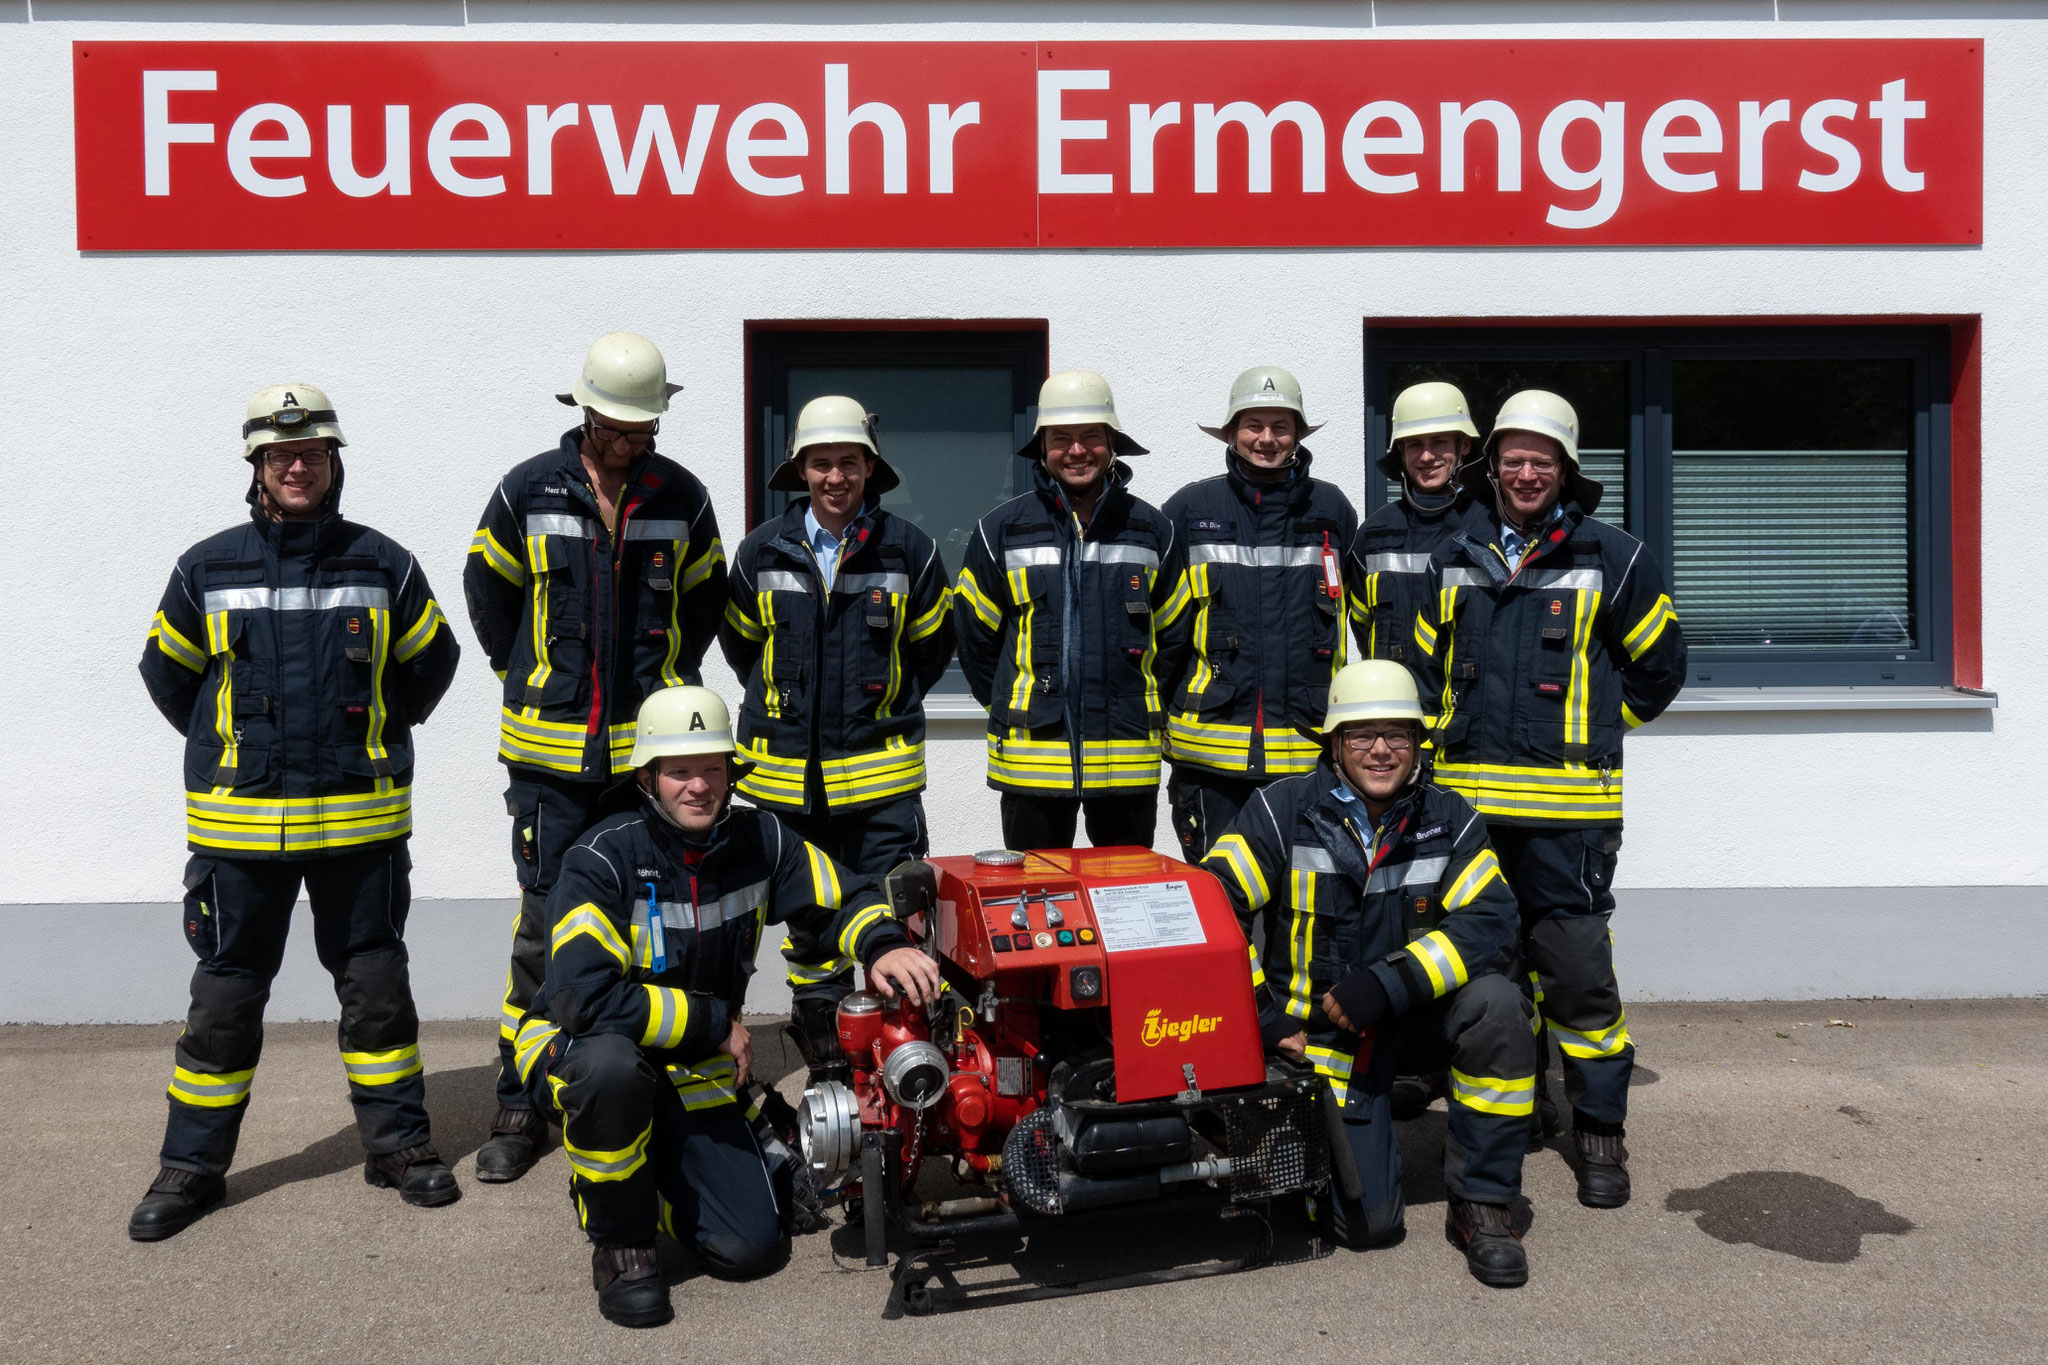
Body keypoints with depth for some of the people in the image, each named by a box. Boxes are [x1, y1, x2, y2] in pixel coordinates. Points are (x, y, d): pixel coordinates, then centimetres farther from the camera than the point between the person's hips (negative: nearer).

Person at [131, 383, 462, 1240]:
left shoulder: (381, 565, 2)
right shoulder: (208, 568, 1)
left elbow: (432, 659, 14)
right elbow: (166, 671, 14)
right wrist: (229, 748, 12)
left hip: (359, 817, 0)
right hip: (239, 821, 0)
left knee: (377, 985, 9)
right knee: (223, 997, 7)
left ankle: (396, 1142, 23)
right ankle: (192, 1164, 20)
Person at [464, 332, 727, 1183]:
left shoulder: (681, 497, 4)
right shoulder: (529, 491, -1)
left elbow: (704, 601, 18)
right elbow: (487, 594, 12)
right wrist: (537, 686, 12)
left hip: (651, 750, 2)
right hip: (551, 753, -1)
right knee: (545, 926, 0)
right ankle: (521, 1106, 11)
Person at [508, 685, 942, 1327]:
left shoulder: (757, 839, -9)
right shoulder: (601, 860, -24)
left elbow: (842, 899, 0)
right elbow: (587, 998, -33)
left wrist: (886, 945, -24)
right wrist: (716, 1023, -25)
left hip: (696, 1074, 4)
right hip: (575, 1050, -4)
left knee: (751, 1246, -5)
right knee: (613, 1067, -42)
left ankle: (651, 1166, 26)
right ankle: (619, 1241, -14)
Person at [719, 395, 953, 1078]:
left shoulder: (908, 550, -1)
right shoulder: (762, 550, 2)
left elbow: (931, 646, 12)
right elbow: (739, 643, 16)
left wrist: (886, 710, 10)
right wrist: (791, 709, 13)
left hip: (881, 767, -2)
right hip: (789, 767, 2)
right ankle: (820, 1031, 26)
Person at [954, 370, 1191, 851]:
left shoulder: (1153, 531, 7)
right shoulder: (1001, 531, 2)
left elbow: (1175, 636, 13)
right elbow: (975, 637, 8)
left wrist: (1137, 710, 8)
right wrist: (1013, 714, 7)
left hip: (1129, 758, 1)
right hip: (1031, 759, -1)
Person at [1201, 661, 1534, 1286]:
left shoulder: (1451, 822, -6)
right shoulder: (1283, 811, -11)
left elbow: (1489, 925, -18)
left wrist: (1388, 983, -29)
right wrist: (1262, 1014, -17)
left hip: (1413, 1015, 2)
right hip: (1317, 1031, -2)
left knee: (1495, 1003, -31)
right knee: (1369, 1222, -12)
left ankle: (1483, 1204, -14)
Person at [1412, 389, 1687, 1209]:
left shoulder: (1613, 559, 2)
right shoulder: (1455, 558, 12)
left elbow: (1660, 666, 12)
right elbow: (1425, 666, 22)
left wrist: (1591, 733, 12)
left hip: (1568, 809, -3)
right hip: (1467, 802, 4)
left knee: (1578, 971, -5)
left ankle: (1599, 1129, 9)